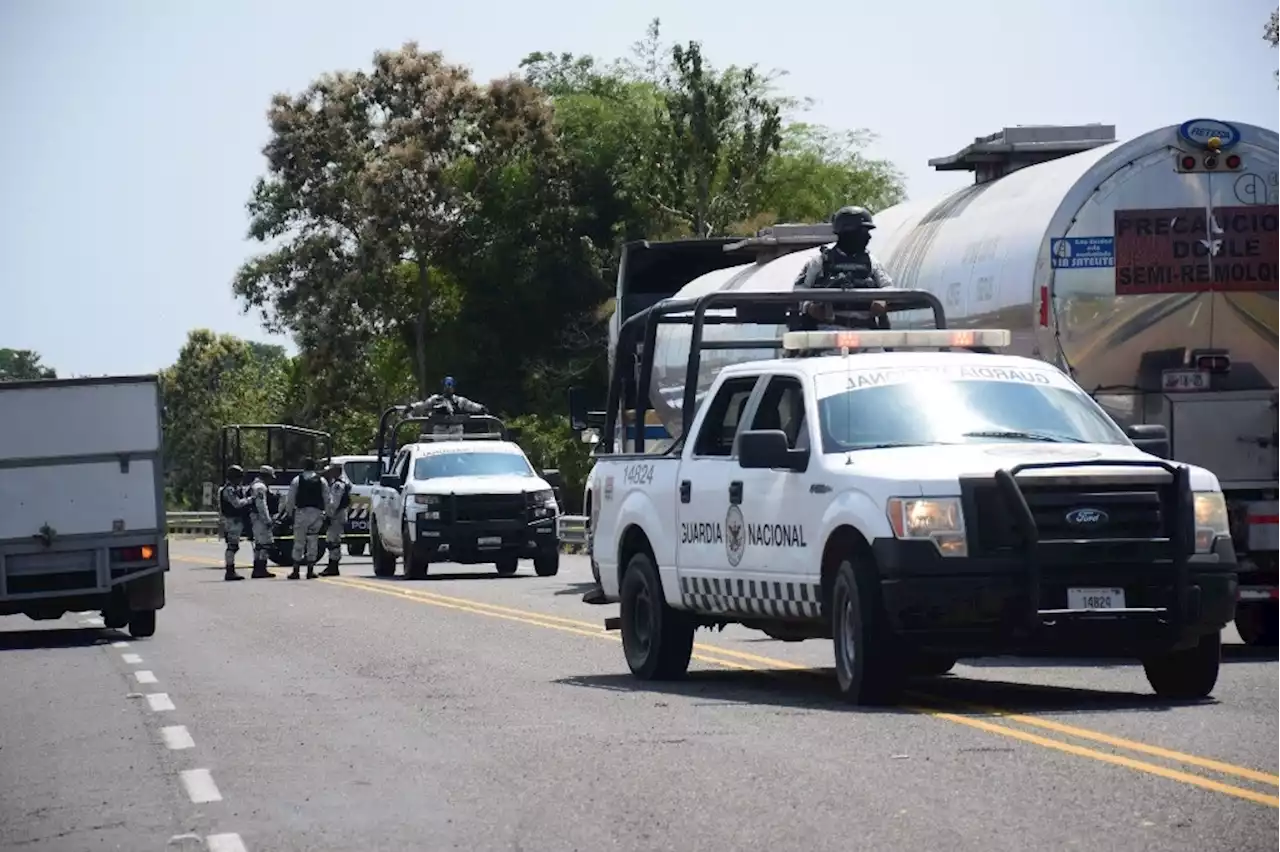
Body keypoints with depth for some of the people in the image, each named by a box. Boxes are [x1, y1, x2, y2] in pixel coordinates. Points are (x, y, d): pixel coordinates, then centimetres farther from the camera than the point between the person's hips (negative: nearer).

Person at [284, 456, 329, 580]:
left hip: (301, 513, -1)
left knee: (299, 541, 2)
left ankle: (295, 571, -1)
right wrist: (327, 514, 11)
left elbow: (290, 499, -1)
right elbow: (327, 499, 3)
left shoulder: (297, 480, -1)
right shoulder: (321, 481, 3)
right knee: (313, 542, 6)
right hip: (317, 513, 1)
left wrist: (288, 512, 9)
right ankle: (310, 570, 5)